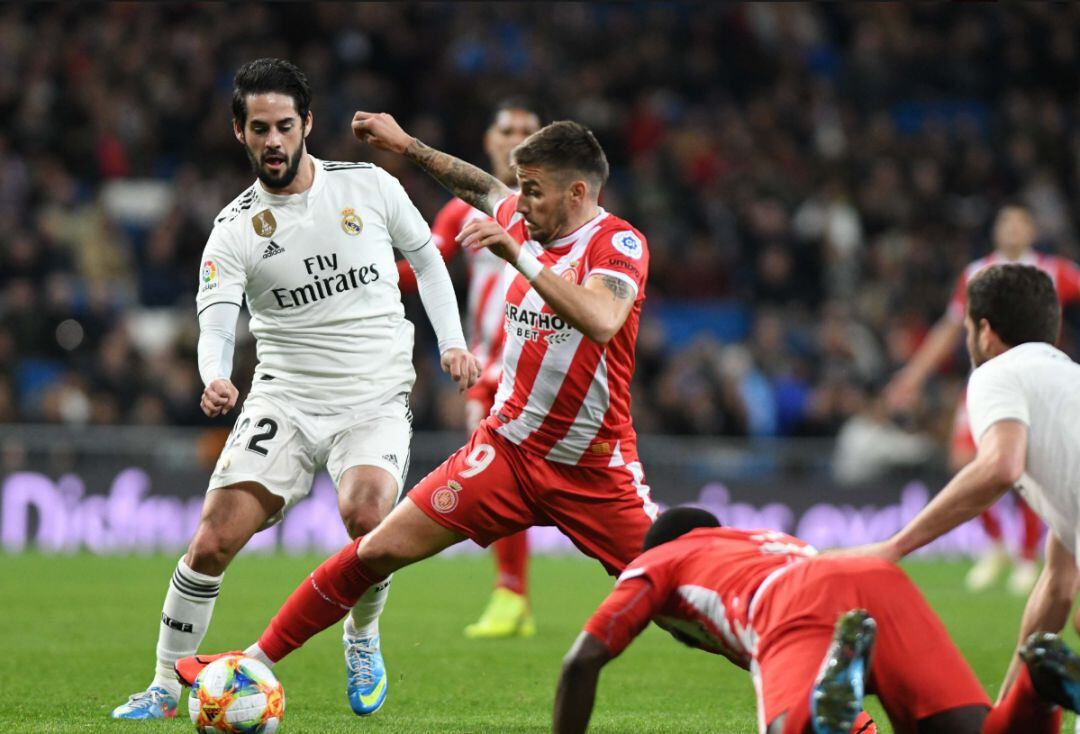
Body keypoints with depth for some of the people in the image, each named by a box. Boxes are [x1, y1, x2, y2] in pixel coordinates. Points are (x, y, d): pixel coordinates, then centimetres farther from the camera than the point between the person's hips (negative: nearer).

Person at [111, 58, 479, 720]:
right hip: (285, 398, 1)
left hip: (376, 399, -1)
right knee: (213, 541, -12)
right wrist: (216, 381, -34)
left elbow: (426, 255, 16)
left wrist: (452, 343, 6)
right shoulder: (235, 229, -1)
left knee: (366, 515, -29)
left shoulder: (369, 186, 2)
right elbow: (216, 322, -12)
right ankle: (165, 689, 4)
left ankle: (363, 639, 1)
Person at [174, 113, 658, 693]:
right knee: (379, 550, -3)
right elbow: (484, 189, 28)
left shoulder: (619, 243, -13)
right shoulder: (525, 223, 4)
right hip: (508, 447, 4)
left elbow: (600, 321, -33)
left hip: (596, 469, -4)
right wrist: (406, 145, 29)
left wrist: (519, 256, -38)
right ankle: (259, 660, 5)